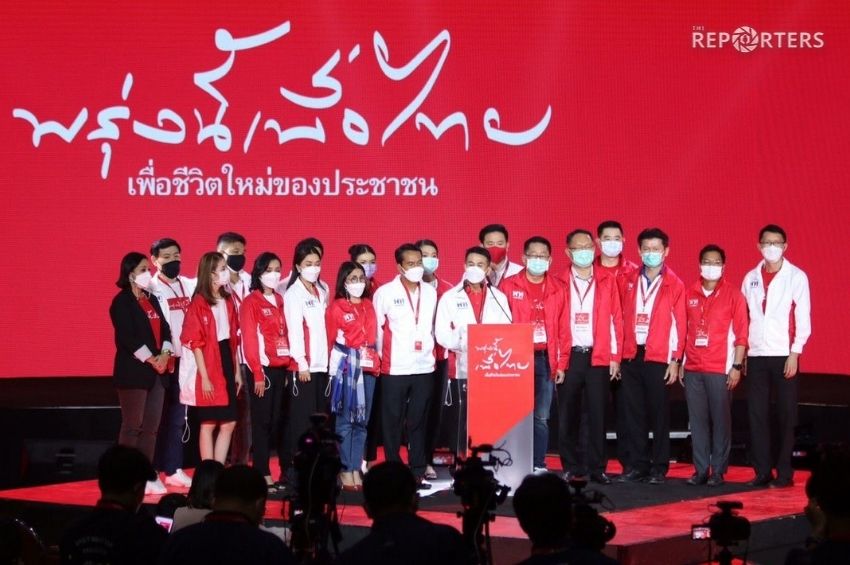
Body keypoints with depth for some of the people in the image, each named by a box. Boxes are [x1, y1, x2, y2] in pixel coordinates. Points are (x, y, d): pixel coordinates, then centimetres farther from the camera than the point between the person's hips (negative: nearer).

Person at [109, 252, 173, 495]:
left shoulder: (152, 300, 17)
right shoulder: (122, 302, -7)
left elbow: (165, 329, 13)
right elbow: (127, 338, -16)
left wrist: (165, 354, -6)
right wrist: (151, 360, -15)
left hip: (156, 371, 7)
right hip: (133, 372, -7)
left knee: (151, 427, 7)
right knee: (132, 427, -5)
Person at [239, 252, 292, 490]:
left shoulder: (279, 300, 15)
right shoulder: (251, 302, -5)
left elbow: (285, 335, 13)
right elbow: (249, 340, -10)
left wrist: (289, 367, 5)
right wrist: (257, 374, -14)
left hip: (280, 369, 6)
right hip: (262, 369, -6)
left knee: (277, 421, 7)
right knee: (262, 421, -2)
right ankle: (262, 475, 0)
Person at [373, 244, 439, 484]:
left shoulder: (430, 292, 9)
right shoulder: (385, 293, -4)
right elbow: (376, 329, -1)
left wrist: (430, 349, 13)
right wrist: (383, 355, 2)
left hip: (424, 367, 3)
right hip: (394, 368, -3)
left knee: (418, 423, 7)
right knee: (392, 423, 2)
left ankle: (418, 471, 12)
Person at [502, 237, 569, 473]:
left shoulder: (558, 289, 8)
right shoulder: (509, 286, 2)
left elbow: (563, 329, 8)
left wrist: (561, 363, 3)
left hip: (545, 360, 2)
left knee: (541, 417, 4)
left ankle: (538, 466, 10)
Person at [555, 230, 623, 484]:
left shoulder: (607, 280, 7)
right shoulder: (560, 283, 5)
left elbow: (616, 319, 6)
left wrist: (615, 357, 0)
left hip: (599, 357, 0)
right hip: (569, 357, 0)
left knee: (598, 414, 1)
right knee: (568, 415, 3)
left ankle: (597, 468, 7)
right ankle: (571, 467, 11)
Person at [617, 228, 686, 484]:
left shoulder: (674, 284, 1)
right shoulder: (630, 282, 10)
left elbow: (680, 323, -1)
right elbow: (623, 318, 10)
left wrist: (675, 360, -6)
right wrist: (619, 353, 3)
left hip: (658, 358, -3)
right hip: (632, 356, 3)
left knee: (659, 414, 1)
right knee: (635, 414, 6)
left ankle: (659, 468, 7)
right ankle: (638, 466, 12)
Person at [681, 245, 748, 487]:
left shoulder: (733, 295, 0)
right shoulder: (690, 294, 10)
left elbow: (741, 334, -2)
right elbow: (683, 330, 13)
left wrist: (737, 366, -8)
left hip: (720, 369, -3)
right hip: (692, 369, 3)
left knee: (720, 421, -1)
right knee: (697, 421, 4)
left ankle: (718, 471, 5)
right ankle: (700, 470, 10)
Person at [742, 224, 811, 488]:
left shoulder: (796, 277, -1)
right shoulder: (751, 278, 10)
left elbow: (803, 318, -4)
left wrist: (795, 354, -11)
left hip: (784, 355, -3)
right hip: (755, 355, 3)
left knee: (786, 415, 0)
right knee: (756, 414, 1)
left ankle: (784, 473, 5)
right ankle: (762, 471, 7)